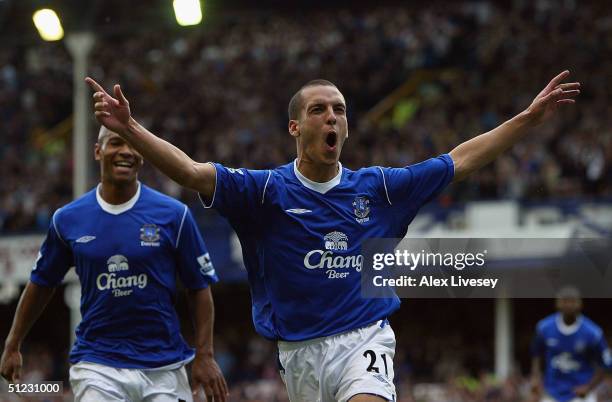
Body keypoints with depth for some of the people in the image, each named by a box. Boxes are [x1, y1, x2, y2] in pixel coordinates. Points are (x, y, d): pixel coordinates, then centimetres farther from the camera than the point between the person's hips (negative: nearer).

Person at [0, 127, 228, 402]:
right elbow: (41, 284, 15)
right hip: (96, 366, 0)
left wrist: (204, 356, -4)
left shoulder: (174, 214, -2)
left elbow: (200, 288, 3)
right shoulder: (67, 219, 3)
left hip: (164, 366, 0)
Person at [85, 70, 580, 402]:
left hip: (364, 337, -1)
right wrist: (130, 128, -27)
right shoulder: (268, 190, -1)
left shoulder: (376, 187, 5)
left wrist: (529, 118, 9)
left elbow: (460, 160, 11)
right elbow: (191, 172, -13)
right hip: (300, 349, 1)